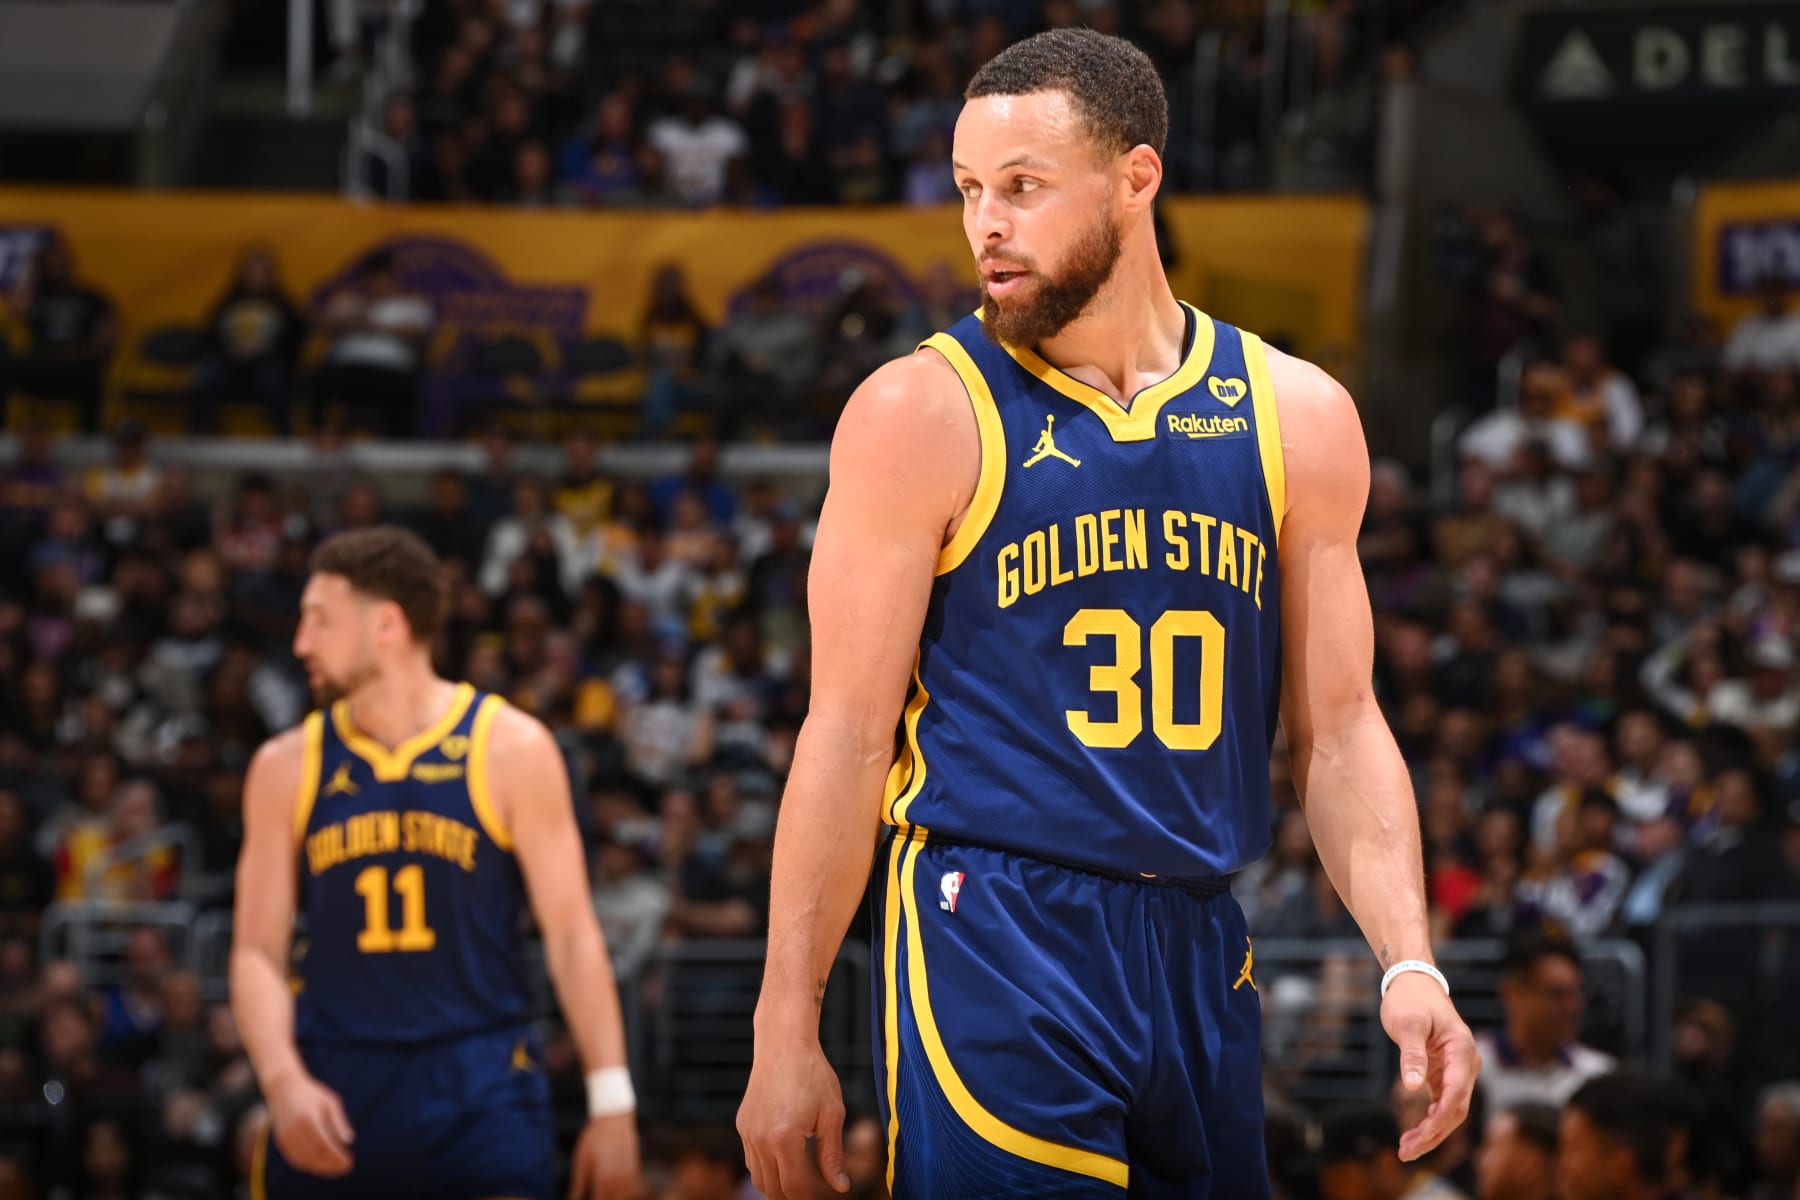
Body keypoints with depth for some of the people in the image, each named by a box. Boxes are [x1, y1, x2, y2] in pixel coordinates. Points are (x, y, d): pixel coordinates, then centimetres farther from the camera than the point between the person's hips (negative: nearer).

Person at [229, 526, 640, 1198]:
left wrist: (610, 1101, -4)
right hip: (335, 1093, 3)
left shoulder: (508, 750, 0)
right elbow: (257, 950, 4)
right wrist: (284, 1082, -14)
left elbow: (571, 934, 0)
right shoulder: (286, 768, 6)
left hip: (479, 1091, -3)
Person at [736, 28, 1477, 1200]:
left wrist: (1410, 964, -2)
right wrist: (787, 1028, -6)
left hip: (1202, 956, 4)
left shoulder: (1295, 417, 7)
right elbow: (849, 735, -3)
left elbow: (1340, 727, 10)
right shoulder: (924, 413, -3)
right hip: (993, 950, -4)